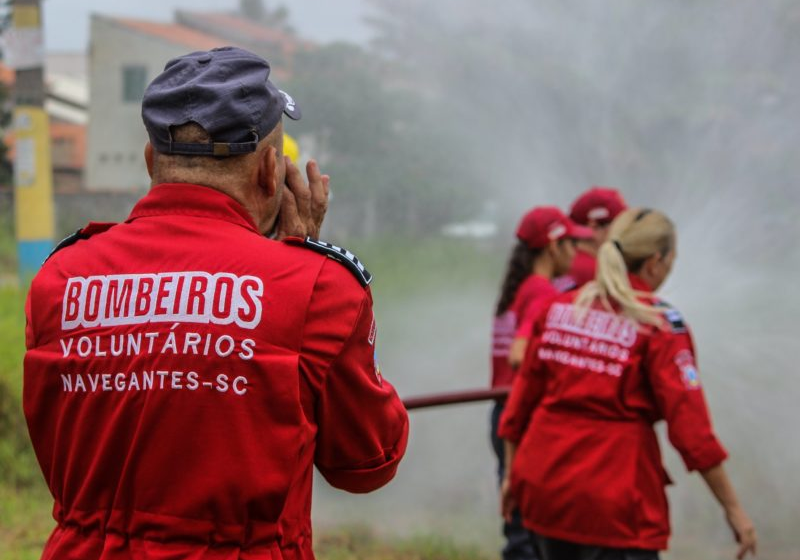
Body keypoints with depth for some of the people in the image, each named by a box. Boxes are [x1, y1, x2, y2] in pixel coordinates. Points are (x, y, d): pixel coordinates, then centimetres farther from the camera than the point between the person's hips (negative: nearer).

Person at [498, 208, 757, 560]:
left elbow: (523, 397, 12)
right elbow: (690, 426, -12)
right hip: (614, 496, -6)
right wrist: (733, 507, -6)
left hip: (544, 482, 6)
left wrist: (513, 473, 22)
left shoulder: (558, 307, 7)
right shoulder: (659, 324, -9)